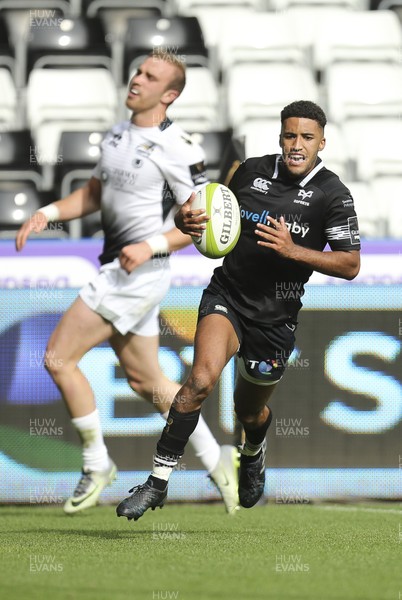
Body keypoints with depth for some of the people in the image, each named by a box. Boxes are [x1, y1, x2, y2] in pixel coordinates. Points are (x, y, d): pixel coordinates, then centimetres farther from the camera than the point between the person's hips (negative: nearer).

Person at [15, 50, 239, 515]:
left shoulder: (176, 148, -14)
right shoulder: (117, 136, 11)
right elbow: (94, 193, 22)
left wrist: (152, 246, -23)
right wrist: (47, 213, 7)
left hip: (141, 272, -9)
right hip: (116, 271, 9)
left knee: (59, 357, -10)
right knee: (144, 381, 15)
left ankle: (96, 464, 3)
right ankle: (216, 460, 27)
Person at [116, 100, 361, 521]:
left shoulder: (332, 195, -9)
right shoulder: (251, 171, 1)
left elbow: (350, 265, -11)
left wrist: (293, 250, -23)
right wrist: (189, 219, -6)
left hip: (275, 316, 0)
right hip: (226, 294, 1)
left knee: (250, 411, 17)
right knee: (201, 378, -26)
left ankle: (253, 455, 56)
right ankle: (158, 481, -22)